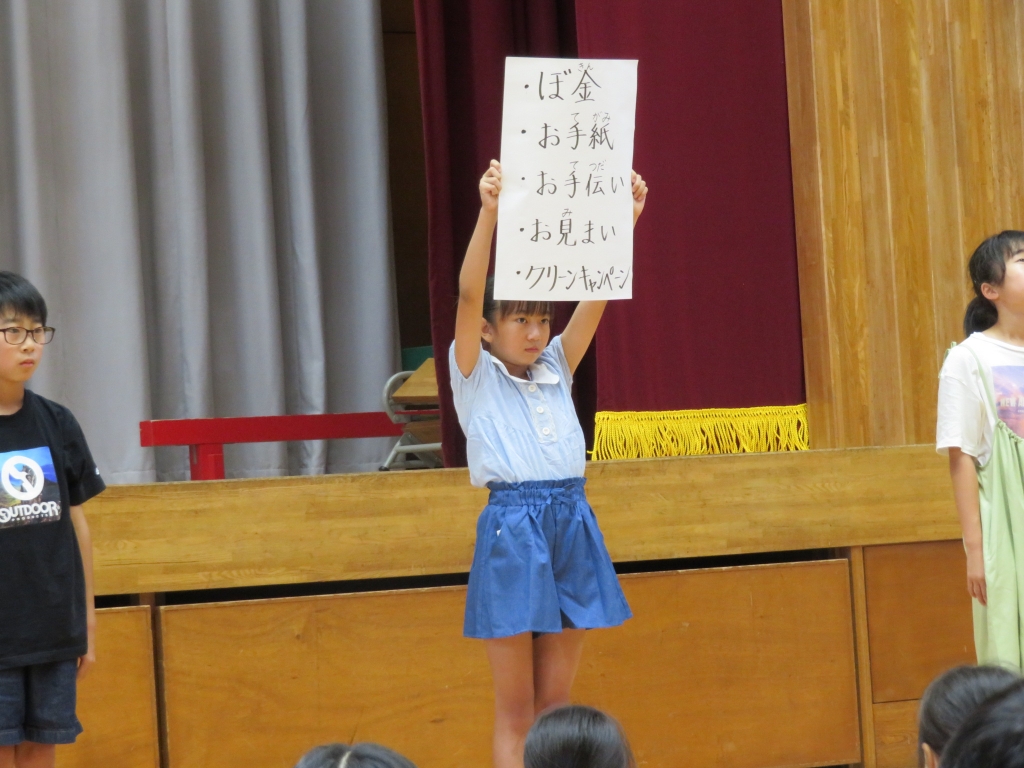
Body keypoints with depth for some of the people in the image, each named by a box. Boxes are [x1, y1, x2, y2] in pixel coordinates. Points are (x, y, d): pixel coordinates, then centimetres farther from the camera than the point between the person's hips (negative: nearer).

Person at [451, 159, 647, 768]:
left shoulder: (556, 369, 14)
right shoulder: (476, 374, 2)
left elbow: (598, 294, 5)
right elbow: (469, 294, -13)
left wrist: (627, 218, -8)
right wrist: (489, 212, -26)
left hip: (572, 524, 5)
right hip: (513, 527, -5)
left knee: (556, 706, 8)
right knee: (516, 712, -1)